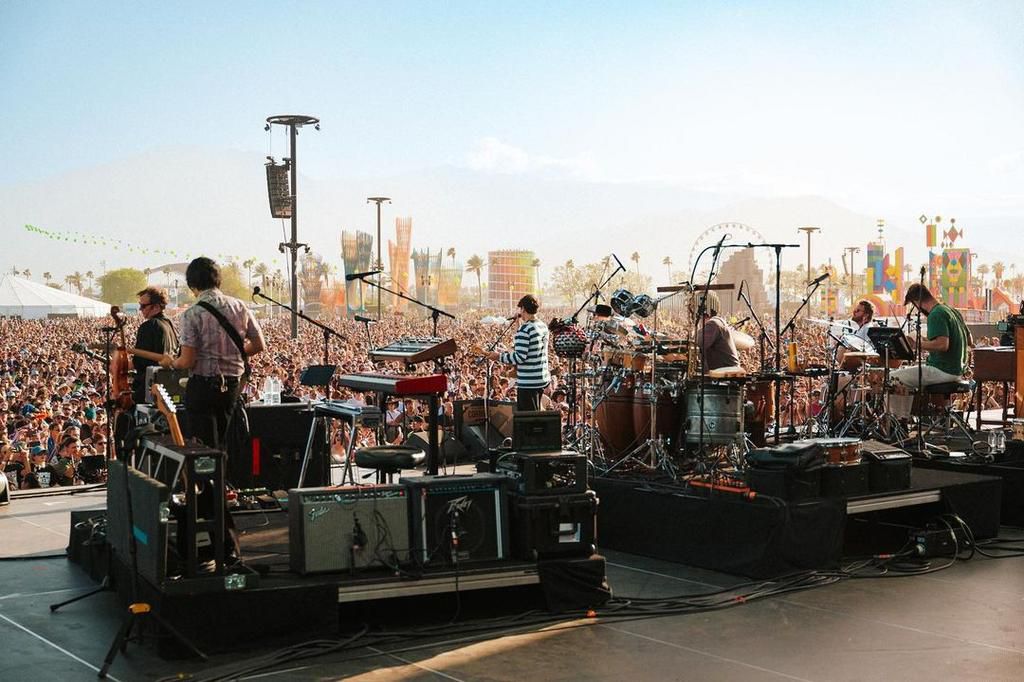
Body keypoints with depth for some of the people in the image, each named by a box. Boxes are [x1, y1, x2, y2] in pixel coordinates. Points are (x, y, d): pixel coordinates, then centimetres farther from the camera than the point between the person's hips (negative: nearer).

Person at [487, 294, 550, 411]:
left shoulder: (524, 329, -17)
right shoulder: (543, 326, 8)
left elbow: (520, 357, -21)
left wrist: (499, 356, -9)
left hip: (528, 382, -9)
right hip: (542, 379, 9)